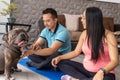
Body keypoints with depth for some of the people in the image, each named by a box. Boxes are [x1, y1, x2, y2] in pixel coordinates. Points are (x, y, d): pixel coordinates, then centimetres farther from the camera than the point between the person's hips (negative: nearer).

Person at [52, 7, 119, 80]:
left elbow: (115, 60, -23)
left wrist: (102, 71, -41)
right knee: (61, 62, -4)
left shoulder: (108, 36, -16)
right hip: (85, 69, 6)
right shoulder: (85, 34, 1)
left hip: (104, 73, -5)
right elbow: (76, 52, 11)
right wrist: (60, 57, -2)